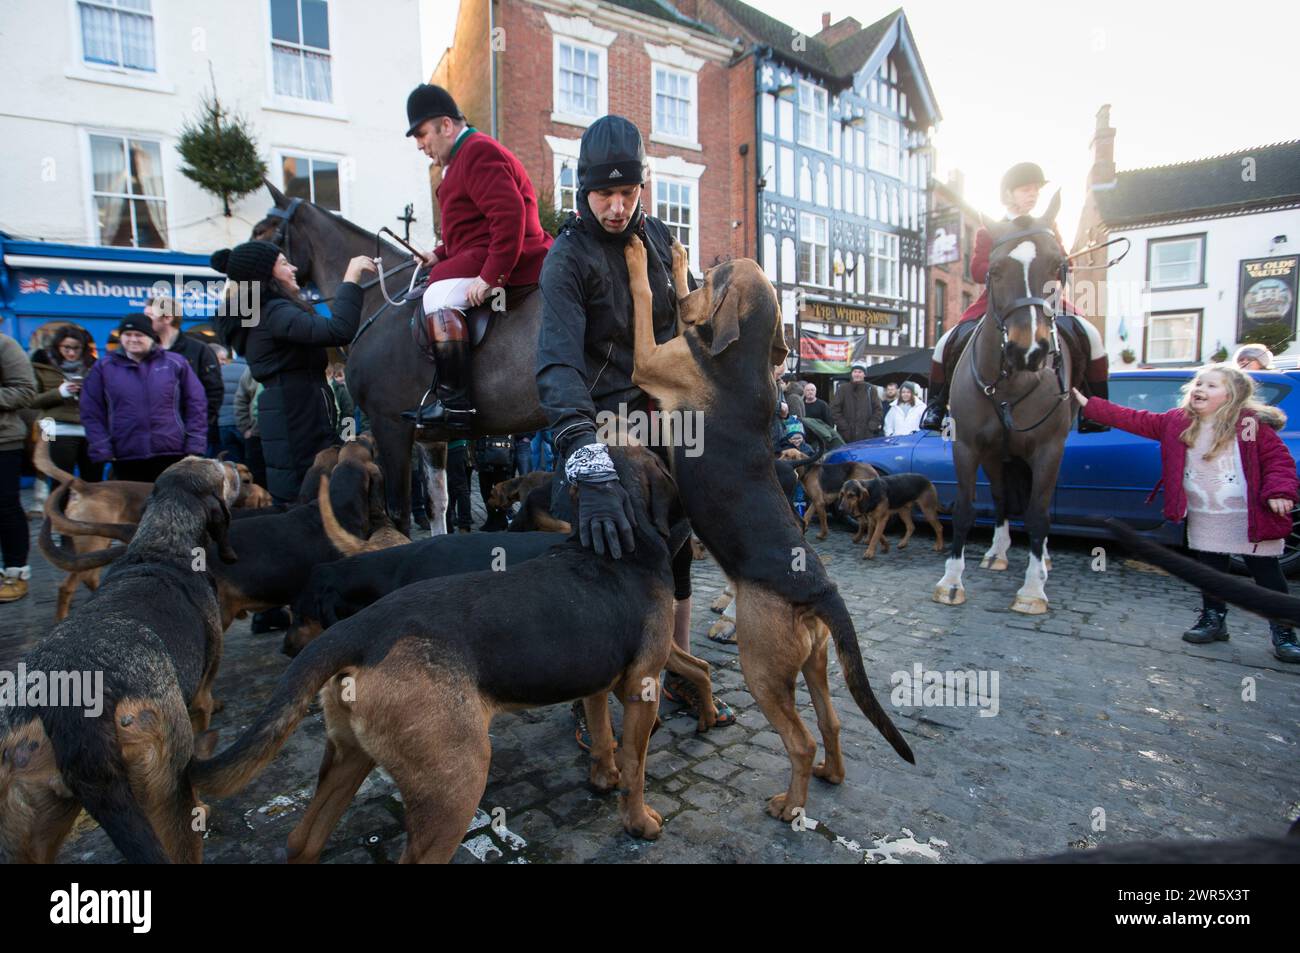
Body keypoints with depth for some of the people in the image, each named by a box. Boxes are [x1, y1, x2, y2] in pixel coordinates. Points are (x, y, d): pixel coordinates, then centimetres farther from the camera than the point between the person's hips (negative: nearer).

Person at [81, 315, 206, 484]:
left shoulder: (176, 363, 3)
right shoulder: (104, 368, 7)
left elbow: (196, 405, 4)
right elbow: (92, 413, 7)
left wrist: (195, 447, -3)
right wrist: (102, 450, -2)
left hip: (172, 456, -1)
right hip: (125, 459, 2)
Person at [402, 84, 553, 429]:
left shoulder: (477, 151, -10)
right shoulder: (466, 155, 24)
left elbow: (510, 215, -25)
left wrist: (489, 277, -29)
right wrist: (440, 254, 16)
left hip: (512, 259, -12)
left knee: (438, 292, -27)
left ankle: (455, 404, -26)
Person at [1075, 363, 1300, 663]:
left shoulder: (1252, 424, -10)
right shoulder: (1177, 422, 0)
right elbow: (1135, 420, 0)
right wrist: (1089, 404, -5)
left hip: (1250, 519, -4)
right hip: (1203, 520, 4)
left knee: (1267, 574, 6)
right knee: (1211, 570, 14)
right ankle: (1213, 619, 29)